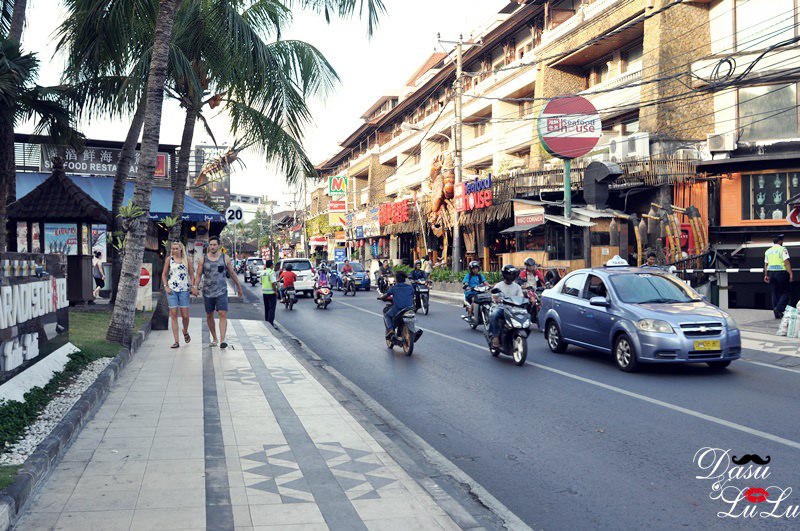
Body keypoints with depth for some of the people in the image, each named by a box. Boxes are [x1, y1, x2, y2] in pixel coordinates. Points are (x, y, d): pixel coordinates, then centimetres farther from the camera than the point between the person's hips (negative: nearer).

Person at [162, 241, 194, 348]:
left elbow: (192, 274, 10)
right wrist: (166, 286, -2)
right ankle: (176, 341, -2)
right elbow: (164, 274, 10)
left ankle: (185, 332, 31)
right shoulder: (169, 259, 6)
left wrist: (192, 286, -2)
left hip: (184, 290, 0)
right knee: (173, 314, -4)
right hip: (171, 290, 0)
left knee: (185, 315, -2)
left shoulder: (187, 260, 7)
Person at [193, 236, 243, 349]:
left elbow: (232, 273, 10)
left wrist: (239, 286, 16)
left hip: (221, 292, -2)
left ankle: (222, 340, -22)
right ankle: (214, 338, 26)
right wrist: (195, 286, -11)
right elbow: (199, 275, 5)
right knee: (209, 316, 10)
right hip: (207, 292, 2)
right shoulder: (203, 259, 2)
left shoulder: (225, 258, 1)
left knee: (223, 314, -16)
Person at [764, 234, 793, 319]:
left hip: (771, 273, 6)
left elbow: (766, 264, 12)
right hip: (781, 273, -6)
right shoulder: (783, 249, -7)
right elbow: (787, 262, -15)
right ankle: (779, 308, -12)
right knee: (786, 292, 4)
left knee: (775, 293, 10)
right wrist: (790, 274, -15)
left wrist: (766, 275, 17)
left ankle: (777, 313, 11)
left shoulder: (768, 251, 11)